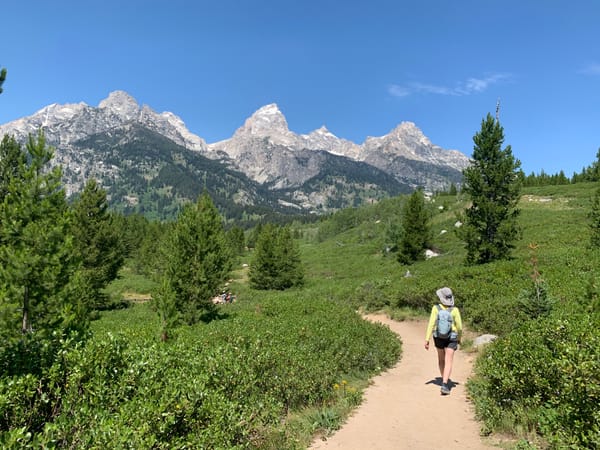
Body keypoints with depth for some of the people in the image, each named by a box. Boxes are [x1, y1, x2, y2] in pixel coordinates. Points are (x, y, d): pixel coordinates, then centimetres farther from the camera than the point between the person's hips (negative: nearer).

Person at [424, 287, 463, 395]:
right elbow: (459, 327, -5)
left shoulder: (436, 308, -12)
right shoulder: (455, 310, -11)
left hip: (438, 337, 1)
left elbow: (431, 324, -16)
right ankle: (444, 384, -19)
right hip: (451, 339, -1)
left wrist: (427, 339, -11)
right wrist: (459, 339, 13)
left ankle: (445, 380, 37)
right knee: (448, 362, -4)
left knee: (441, 359, 22)